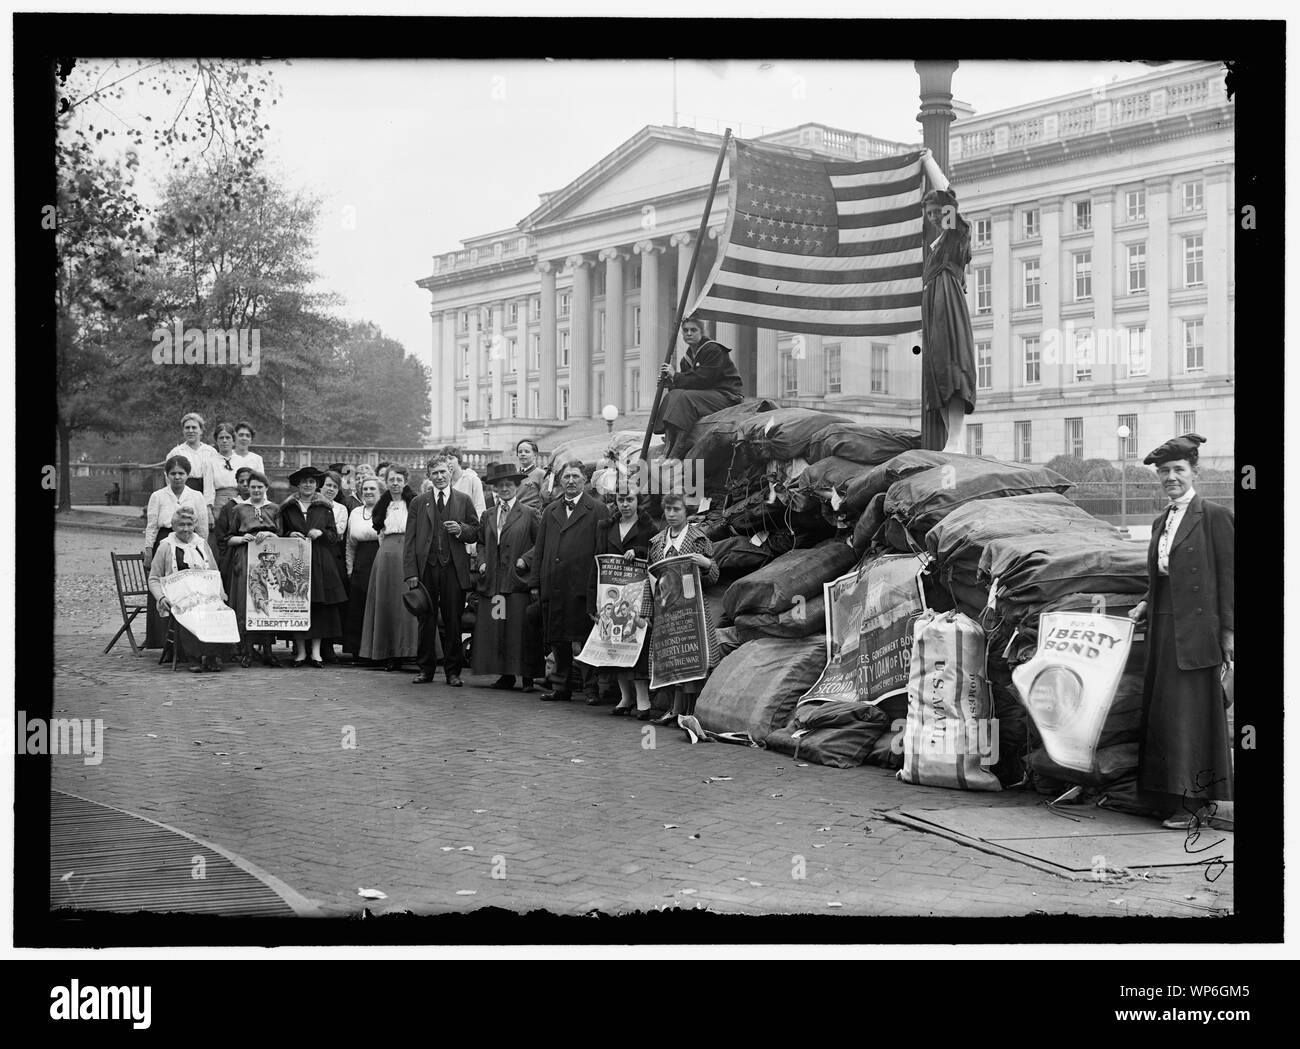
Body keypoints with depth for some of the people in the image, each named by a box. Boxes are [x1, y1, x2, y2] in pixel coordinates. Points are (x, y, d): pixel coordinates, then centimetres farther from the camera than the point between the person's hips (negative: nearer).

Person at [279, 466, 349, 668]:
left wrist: (321, 533, -10)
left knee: (321, 606, -4)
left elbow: (335, 536, 9)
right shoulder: (287, 508, 10)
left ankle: (316, 651, -1)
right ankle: (300, 651, 1)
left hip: (321, 562, 0)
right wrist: (290, 535, -6)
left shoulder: (325, 508, 10)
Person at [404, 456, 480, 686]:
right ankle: (426, 669, 14)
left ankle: (452, 671, 10)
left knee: (453, 621, 2)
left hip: (454, 569, 0)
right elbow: (410, 540, 4)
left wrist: (461, 529, -12)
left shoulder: (463, 501, 8)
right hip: (426, 568, 1)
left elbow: (475, 533, 9)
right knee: (426, 620, 5)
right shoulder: (419, 502, 8)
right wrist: (411, 572, -4)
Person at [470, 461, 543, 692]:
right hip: (492, 581, 5)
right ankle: (505, 674, 9)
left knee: (521, 629, -6)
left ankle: (527, 676, -1)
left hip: (519, 579, -5)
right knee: (494, 628, 2)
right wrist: (482, 562, 7)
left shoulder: (529, 514, 1)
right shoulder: (487, 515, 15)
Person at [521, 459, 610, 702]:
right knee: (557, 639, 9)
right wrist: (535, 581, 9)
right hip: (552, 586, 5)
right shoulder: (550, 511, 17)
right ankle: (563, 685, 19)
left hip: (581, 586, -5)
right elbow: (539, 548, 16)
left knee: (580, 639, -6)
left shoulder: (597, 510, 1)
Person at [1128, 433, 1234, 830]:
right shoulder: (1161, 522, 17)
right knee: (1162, 714, 7)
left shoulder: (1215, 516, -4)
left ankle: (1196, 803, 1)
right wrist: (1146, 605, 5)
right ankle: (1173, 797, 13)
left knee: (1191, 712, -5)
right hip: (1163, 630, 7)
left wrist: (1227, 631, -11)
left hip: (1196, 630, -7)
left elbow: (1226, 578, -7)